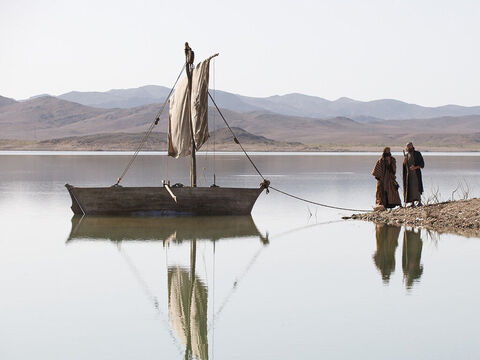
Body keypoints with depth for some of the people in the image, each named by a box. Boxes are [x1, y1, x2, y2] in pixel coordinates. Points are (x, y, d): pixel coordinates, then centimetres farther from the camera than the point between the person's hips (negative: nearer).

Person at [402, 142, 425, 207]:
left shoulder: (417, 154, 0)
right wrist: (404, 162, -4)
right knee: (410, 188, 0)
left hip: (416, 173, -5)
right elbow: (404, 166, 17)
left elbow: (422, 164, -4)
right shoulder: (406, 155, 15)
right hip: (408, 174, 5)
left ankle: (419, 202, -13)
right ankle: (412, 203, 2)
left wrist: (416, 167, -19)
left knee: (417, 187, -13)